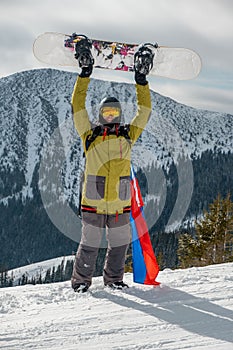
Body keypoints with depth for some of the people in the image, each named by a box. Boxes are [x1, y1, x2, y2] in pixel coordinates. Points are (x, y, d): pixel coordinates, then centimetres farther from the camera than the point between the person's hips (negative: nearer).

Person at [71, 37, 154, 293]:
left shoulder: (128, 135, 7)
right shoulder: (90, 135, 2)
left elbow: (144, 110, 7)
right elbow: (77, 107, -2)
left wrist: (141, 79, 0)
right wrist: (85, 73, -7)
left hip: (120, 205, 2)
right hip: (92, 203, -2)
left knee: (119, 243, 11)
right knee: (90, 244, 3)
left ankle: (113, 278, 30)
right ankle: (81, 279, 20)